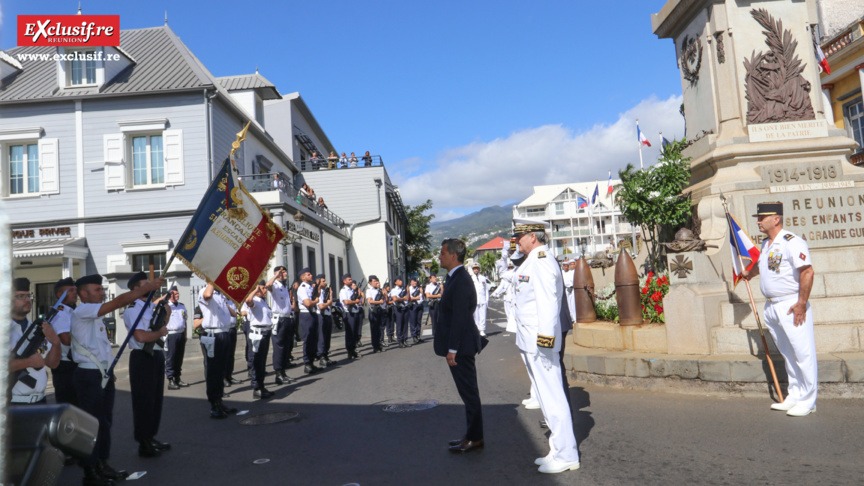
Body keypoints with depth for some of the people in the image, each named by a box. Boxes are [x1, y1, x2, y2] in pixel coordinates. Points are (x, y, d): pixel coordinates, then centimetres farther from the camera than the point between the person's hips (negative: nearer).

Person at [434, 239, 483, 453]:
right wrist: (439, 338, 18)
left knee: (468, 391, 0)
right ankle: (472, 435, 27)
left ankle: (475, 438, 11)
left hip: (461, 346, -10)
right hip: (461, 345, 10)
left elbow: (459, 318, -22)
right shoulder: (457, 278, 13)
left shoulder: (460, 281, -19)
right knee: (468, 390, 16)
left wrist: (452, 349, -21)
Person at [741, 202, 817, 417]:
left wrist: (801, 303, -21)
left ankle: (807, 401, 5)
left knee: (803, 353, -3)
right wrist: (749, 273, 54)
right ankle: (793, 397, 22)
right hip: (771, 307, 9)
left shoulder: (792, 242, -14)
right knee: (787, 354, 14)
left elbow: (807, 271, -20)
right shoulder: (766, 244, 13)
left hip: (792, 305, -9)